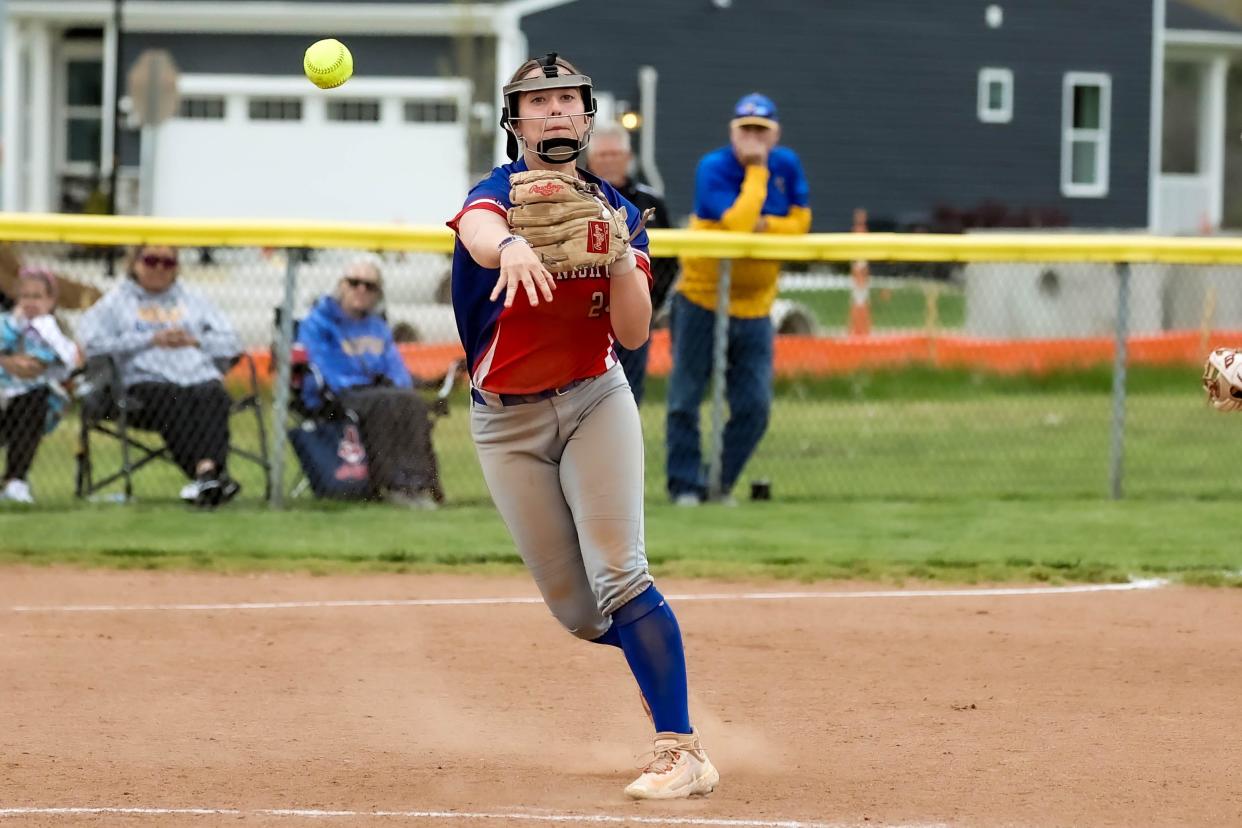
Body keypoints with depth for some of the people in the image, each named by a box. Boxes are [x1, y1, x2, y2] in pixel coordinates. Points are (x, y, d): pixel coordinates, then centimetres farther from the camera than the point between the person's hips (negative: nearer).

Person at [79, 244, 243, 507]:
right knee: (176, 405, -37)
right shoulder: (116, 302, 20)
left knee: (213, 400, -34)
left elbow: (231, 343, 24)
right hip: (146, 384, -3)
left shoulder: (192, 301, 31)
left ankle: (208, 470, -56)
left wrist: (195, 341, 4)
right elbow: (94, 343, 1)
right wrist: (151, 340, -3)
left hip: (202, 379, 3)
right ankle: (205, 472, -56)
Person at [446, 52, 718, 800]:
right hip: (506, 422, 0)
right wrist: (511, 245, -61)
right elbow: (478, 230, -37)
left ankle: (683, 752, -17)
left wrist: (622, 256, -22)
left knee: (619, 581, -16)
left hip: (595, 401, 0)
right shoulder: (501, 190, -10)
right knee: (576, 611, 2)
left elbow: (634, 333, -5)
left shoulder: (615, 211, 1)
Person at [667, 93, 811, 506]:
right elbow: (736, 224, -27)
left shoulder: (786, 165, 2)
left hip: (754, 307, 4)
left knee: (754, 408, 0)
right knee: (686, 401, -1)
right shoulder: (713, 168, -14)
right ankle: (686, 484, 8)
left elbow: (800, 223, -3)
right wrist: (756, 172, -21)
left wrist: (760, 225, -19)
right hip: (701, 302, -4)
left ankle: (721, 483, 13)